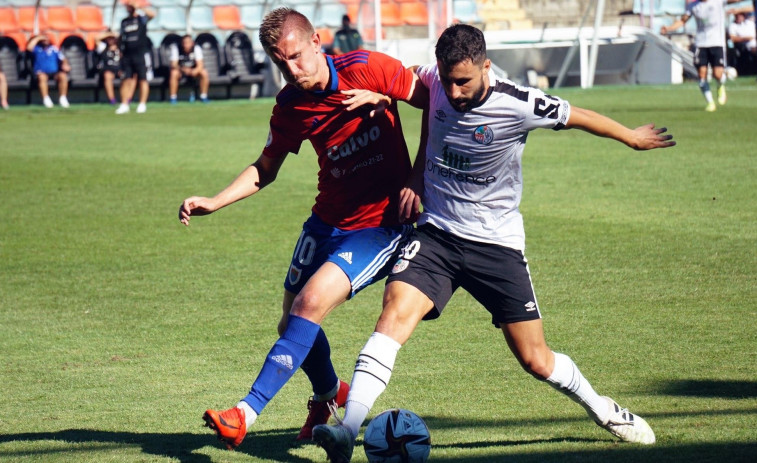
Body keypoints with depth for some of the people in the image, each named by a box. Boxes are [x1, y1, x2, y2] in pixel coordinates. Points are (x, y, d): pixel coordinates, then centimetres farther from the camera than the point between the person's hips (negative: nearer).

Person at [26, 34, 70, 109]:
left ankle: (62, 98, -28)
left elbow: (63, 59, 11)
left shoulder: (54, 48, 17)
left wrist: (65, 64, -11)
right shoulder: (37, 49, 13)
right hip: (42, 72, -1)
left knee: (63, 76, -30)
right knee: (42, 77, -37)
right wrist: (38, 38, -1)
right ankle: (46, 99, -37)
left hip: (54, 73, 1)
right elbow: (29, 47, -8)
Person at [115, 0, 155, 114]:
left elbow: (152, 14, -20)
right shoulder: (124, 22, 16)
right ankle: (124, 105, 3)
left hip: (141, 53, -4)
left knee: (143, 79, -1)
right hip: (127, 55, 4)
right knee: (126, 79, 1)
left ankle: (142, 104, 4)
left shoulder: (141, 18, 1)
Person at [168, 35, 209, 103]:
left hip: (193, 70, 1)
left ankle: (203, 96, -10)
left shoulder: (197, 48, -17)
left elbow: (200, 64, -22)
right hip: (180, 69, -1)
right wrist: (183, 69, -46)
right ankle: (173, 97, -22)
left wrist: (195, 70, -45)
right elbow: (174, 64, -25)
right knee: (174, 73, -35)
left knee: (204, 73, -27)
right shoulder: (176, 48, -20)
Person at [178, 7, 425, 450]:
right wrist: (214, 202, -1)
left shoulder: (369, 69, -16)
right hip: (328, 221, 6)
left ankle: (246, 413, -22)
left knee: (311, 303, -22)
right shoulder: (290, 106, -2)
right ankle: (328, 395, 43)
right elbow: (266, 168, 13)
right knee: (293, 322, 10)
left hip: (381, 224, -6)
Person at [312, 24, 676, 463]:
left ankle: (600, 408, 34)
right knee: (395, 313, -24)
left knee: (536, 361, 4)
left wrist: (632, 138, 12)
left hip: (496, 243, -2)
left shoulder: (517, 106, -20)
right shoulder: (435, 80, -8)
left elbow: (580, 117, -3)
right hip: (435, 233, 2)